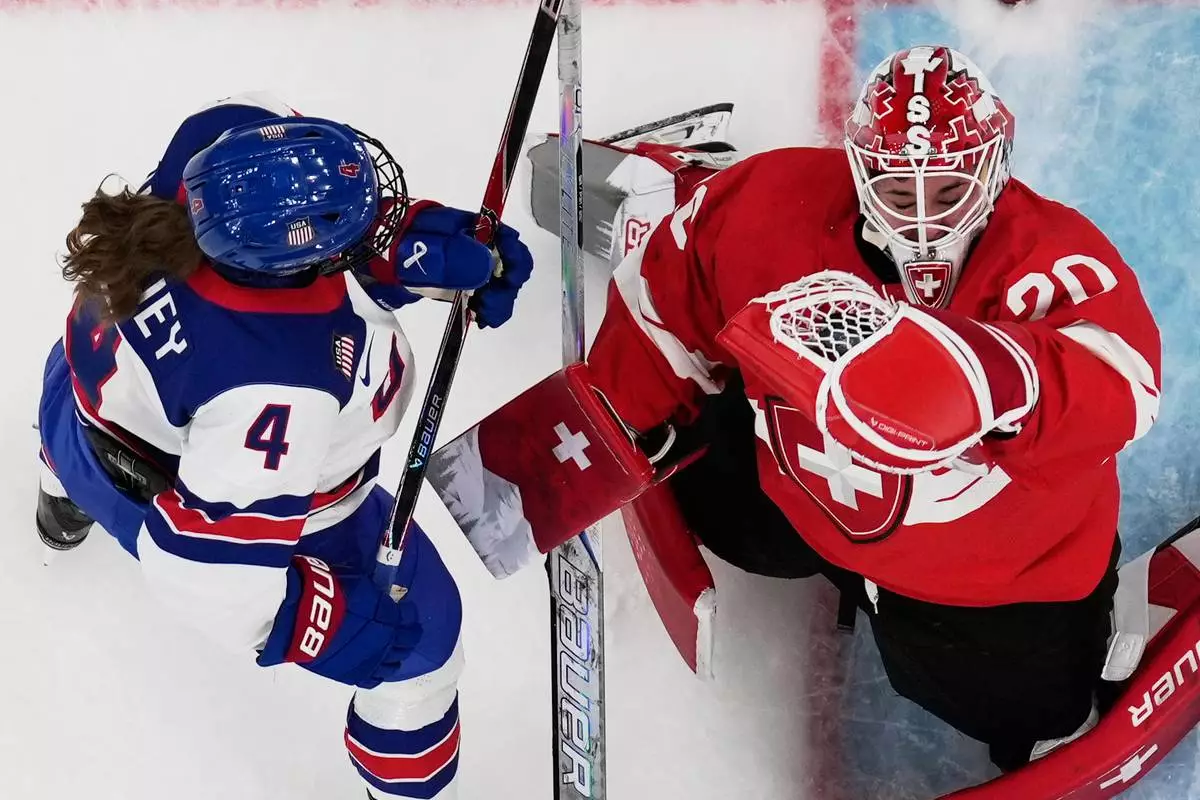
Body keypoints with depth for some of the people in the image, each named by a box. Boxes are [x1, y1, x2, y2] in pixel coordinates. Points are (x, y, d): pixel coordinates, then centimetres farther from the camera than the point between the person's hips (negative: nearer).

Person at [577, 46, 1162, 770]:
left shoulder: (1056, 255, -29)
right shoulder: (778, 206, -22)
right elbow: (667, 294, -6)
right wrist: (615, 425, 4)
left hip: (998, 575, -3)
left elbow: (1120, 388, -49)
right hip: (799, 499, 3)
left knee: (1042, 722, 10)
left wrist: (1001, 379, -69)